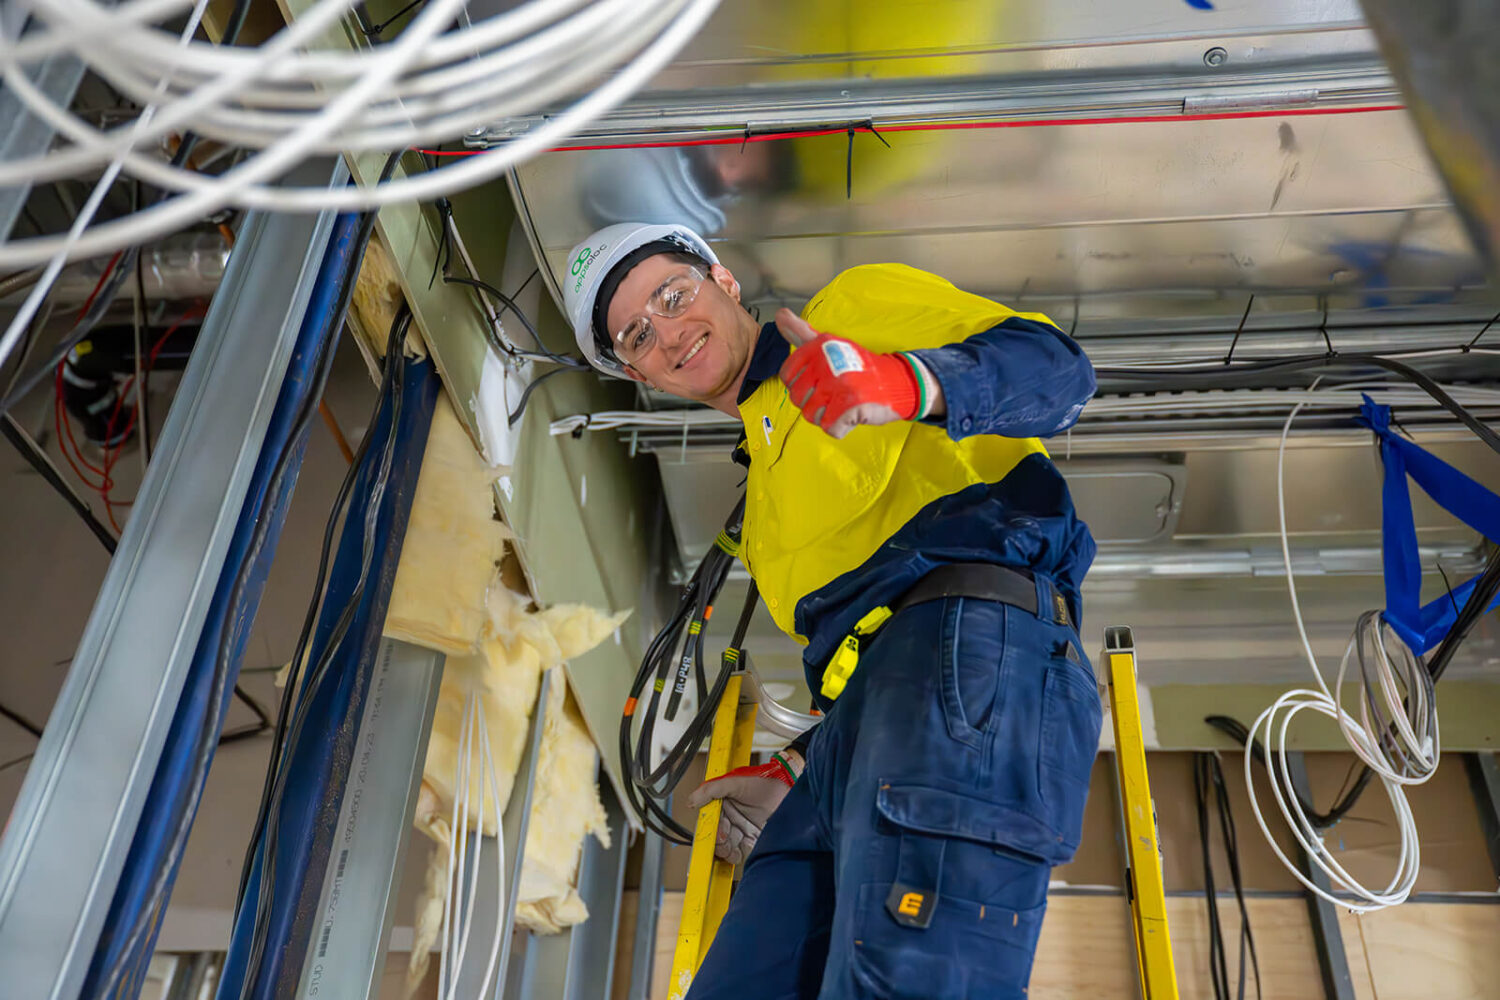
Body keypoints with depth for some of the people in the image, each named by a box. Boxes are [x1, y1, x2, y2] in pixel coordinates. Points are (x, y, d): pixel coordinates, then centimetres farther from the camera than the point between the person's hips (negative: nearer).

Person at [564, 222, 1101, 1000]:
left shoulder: (856, 307, 13)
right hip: (857, 724, 8)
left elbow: (1059, 368, -2)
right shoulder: (769, 481, 33)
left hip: (974, 646, -8)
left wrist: (907, 383, -21)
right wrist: (792, 775, 24)